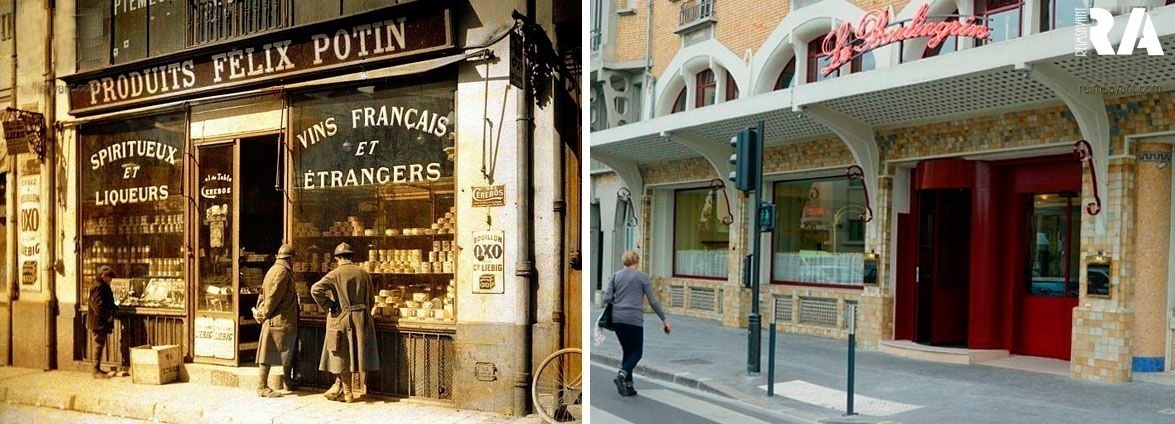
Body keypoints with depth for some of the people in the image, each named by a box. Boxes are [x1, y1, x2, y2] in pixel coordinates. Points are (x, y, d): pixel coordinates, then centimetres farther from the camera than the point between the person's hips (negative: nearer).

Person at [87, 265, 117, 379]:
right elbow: (98, 306, -23)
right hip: (98, 322, -10)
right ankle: (96, 371, 0)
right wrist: (109, 316, -21)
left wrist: (115, 307, 10)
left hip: (102, 322, 10)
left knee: (100, 345, 14)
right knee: (99, 345, -5)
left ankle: (97, 369, 21)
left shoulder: (104, 287, 16)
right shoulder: (98, 287, -16)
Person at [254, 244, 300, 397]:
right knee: (268, 353, -5)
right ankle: (262, 387, -1)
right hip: (280, 320, -10)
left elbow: (263, 292, 18)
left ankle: (287, 383, 24)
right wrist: (263, 314, -11)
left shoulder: (274, 270, 17)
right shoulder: (282, 272, -15)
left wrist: (260, 311, 12)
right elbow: (273, 297, -19)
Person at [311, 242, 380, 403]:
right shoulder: (364, 274, 5)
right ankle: (339, 387, 18)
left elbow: (315, 289, -19)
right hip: (362, 320, 4)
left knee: (343, 356, 7)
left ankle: (348, 392, 12)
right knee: (355, 353, 11)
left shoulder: (335, 274, -7)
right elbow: (371, 299, 9)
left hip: (342, 319, -3)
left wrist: (327, 305, -7)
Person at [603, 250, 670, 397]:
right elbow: (653, 301, -1)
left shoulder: (616, 275, 10)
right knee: (636, 352, 7)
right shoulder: (643, 277, 1)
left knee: (628, 351, 16)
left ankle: (628, 386, 10)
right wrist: (664, 319, 6)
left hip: (617, 318, 4)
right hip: (634, 319, -4)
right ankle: (622, 374, -20)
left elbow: (607, 298, 4)